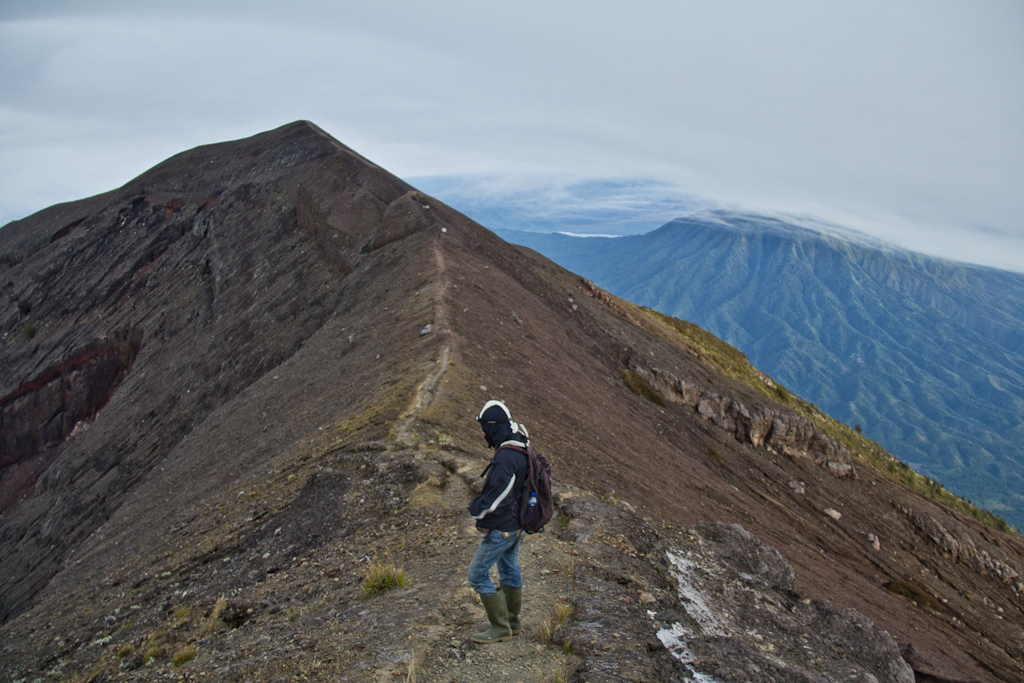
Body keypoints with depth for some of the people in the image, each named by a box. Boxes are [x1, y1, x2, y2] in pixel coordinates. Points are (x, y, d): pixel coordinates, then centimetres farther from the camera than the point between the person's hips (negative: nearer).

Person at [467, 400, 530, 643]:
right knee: (510, 572, 22)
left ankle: (500, 628, 6)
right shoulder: (520, 450, 3)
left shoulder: (505, 457, -28)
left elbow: (496, 498, -28)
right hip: (516, 525, 10)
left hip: (501, 529, -10)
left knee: (478, 574, 0)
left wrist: (477, 509, -10)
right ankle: (512, 623, 36)